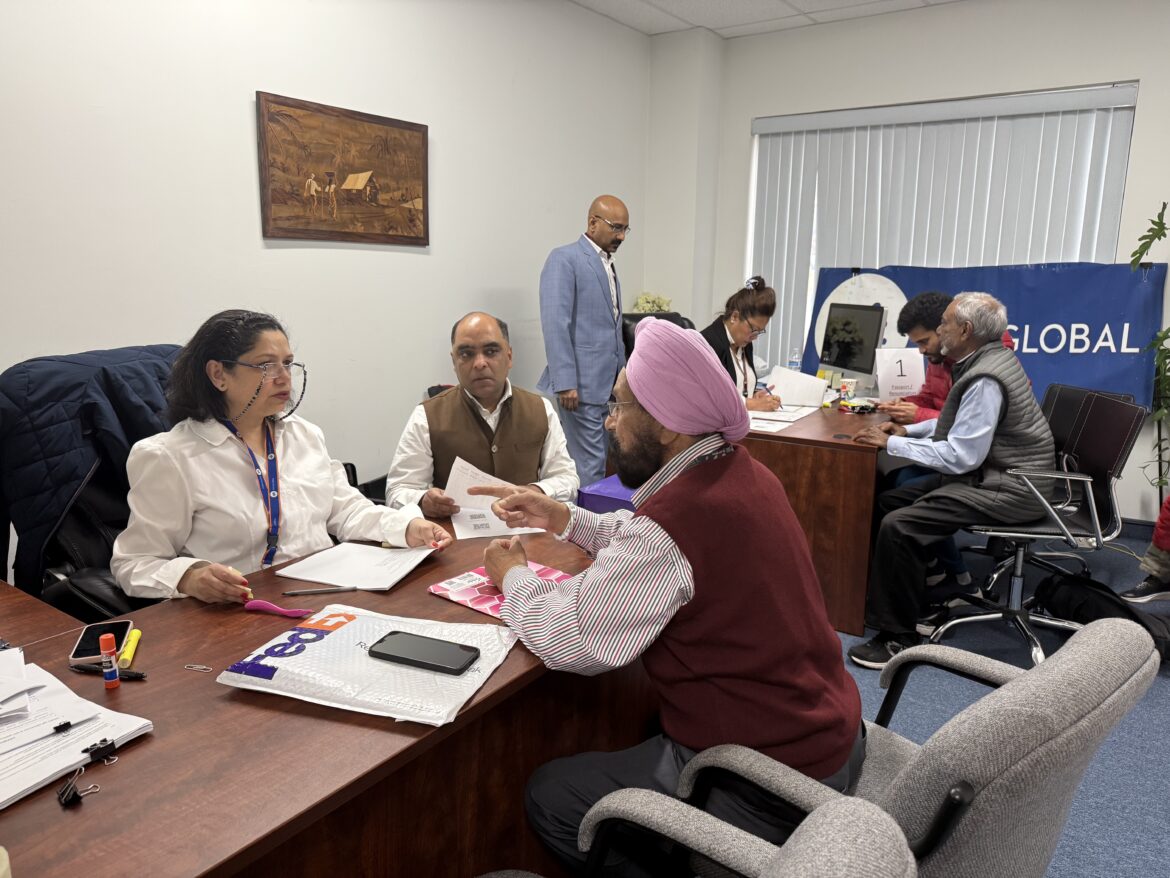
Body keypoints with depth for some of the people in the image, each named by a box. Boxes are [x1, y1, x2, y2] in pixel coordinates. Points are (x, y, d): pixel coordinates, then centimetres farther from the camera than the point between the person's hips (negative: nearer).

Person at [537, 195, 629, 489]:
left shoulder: (608, 266, 18)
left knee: (599, 461, 13)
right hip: (581, 383, -8)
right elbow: (555, 323, -16)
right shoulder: (564, 259, -7)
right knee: (589, 465, -5)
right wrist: (565, 382, -21)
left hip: (608, 384, 8)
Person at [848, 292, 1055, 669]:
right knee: (888, 501, 7)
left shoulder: (985, 379, -23)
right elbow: (963, 423, 21)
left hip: (1007, 487, -11)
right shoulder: (987, 359, 8)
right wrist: (908, 430, 9)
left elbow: (961, 456, -24)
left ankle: (897, 637, -12)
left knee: (898, 526, -23)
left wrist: (892, 443, -17)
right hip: (989, 470, 11)